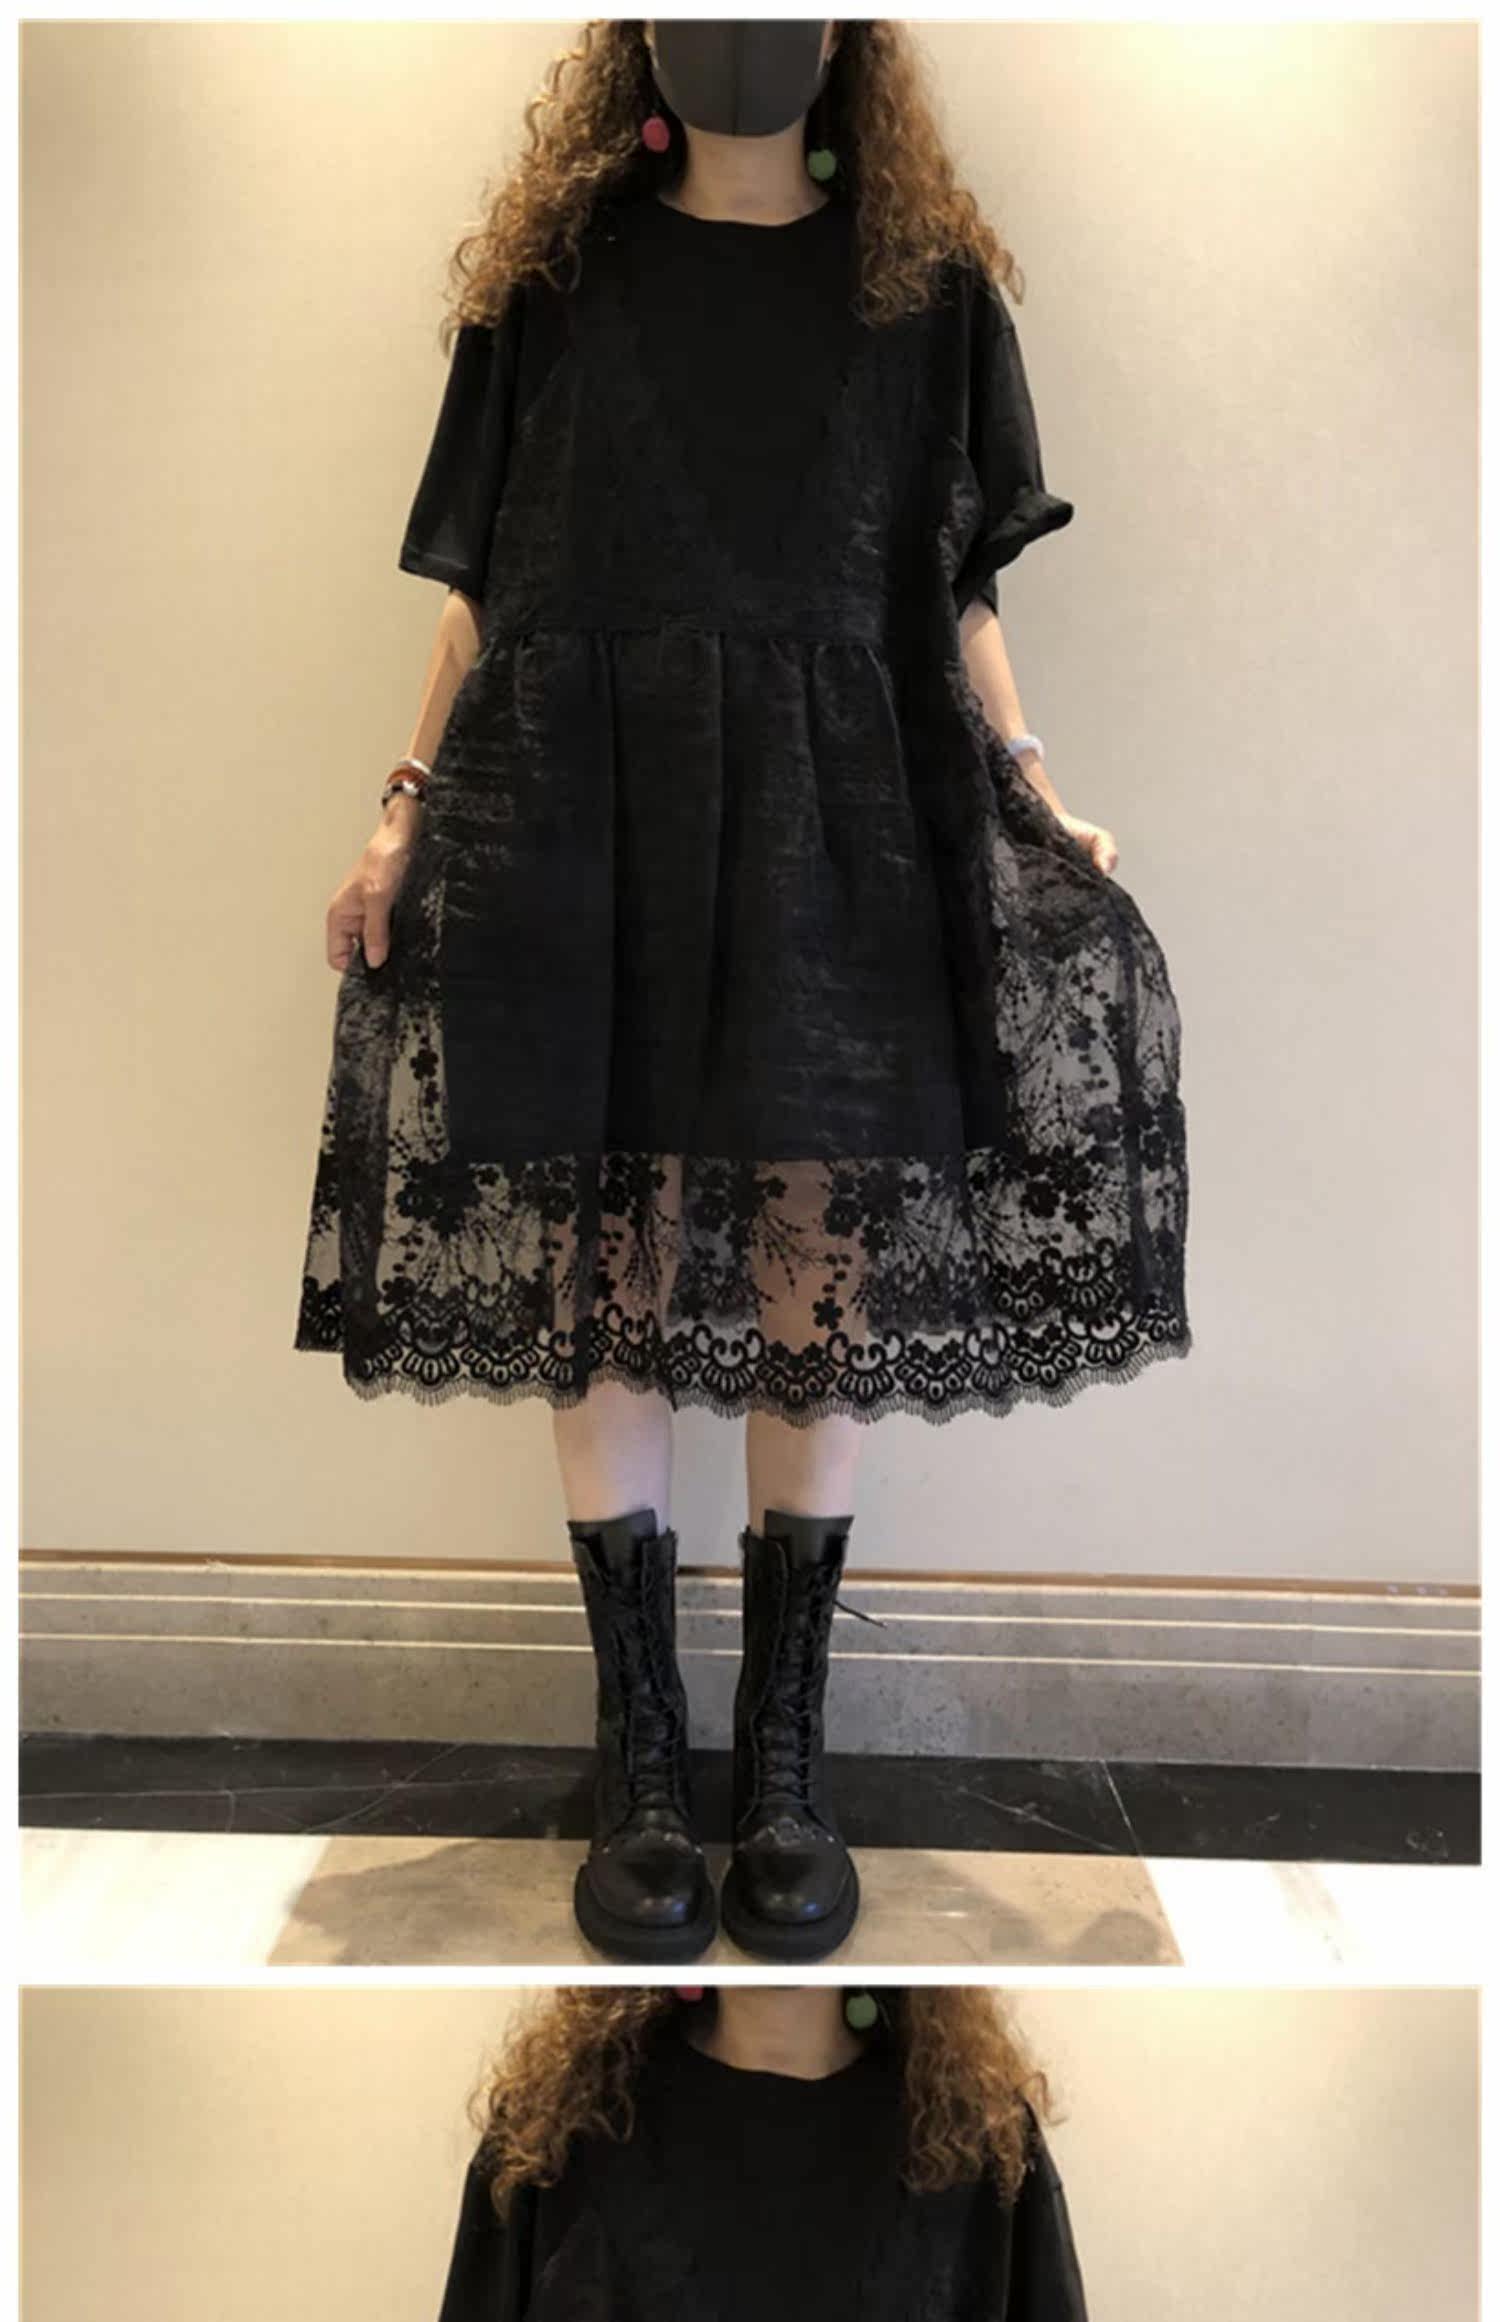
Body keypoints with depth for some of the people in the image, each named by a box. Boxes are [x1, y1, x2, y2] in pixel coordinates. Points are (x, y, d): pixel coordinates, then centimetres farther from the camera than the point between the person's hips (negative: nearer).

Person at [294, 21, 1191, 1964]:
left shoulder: (924, 279, 16)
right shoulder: (554, 272, 16)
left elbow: (959, 587, 12)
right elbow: (482, 586, 12)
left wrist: (1036, 792, -2)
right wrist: (407, 811, 3)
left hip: (842, 820, 0)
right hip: (585, 819, 1)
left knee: (822, 1265, -5)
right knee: (602, 1271, -4)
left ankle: (787, 1749, 9)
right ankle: (639, 1756, 8)